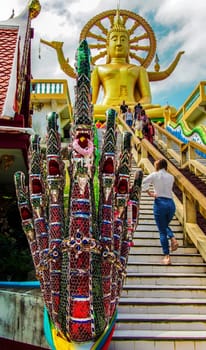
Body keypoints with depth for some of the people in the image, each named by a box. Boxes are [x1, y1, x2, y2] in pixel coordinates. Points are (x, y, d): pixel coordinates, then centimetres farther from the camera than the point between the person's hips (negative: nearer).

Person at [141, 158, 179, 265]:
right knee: (165, 226, 27)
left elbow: (144, 182, -14)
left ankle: (167, 257, 0)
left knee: (162, 231, 3)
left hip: (160, 203, -4)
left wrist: (150, 193, -5)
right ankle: (173, 239, -2)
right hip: (171, 203, 4)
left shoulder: (155, 175, 0)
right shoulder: (171, 177, 12)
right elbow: (169, 189, 14)